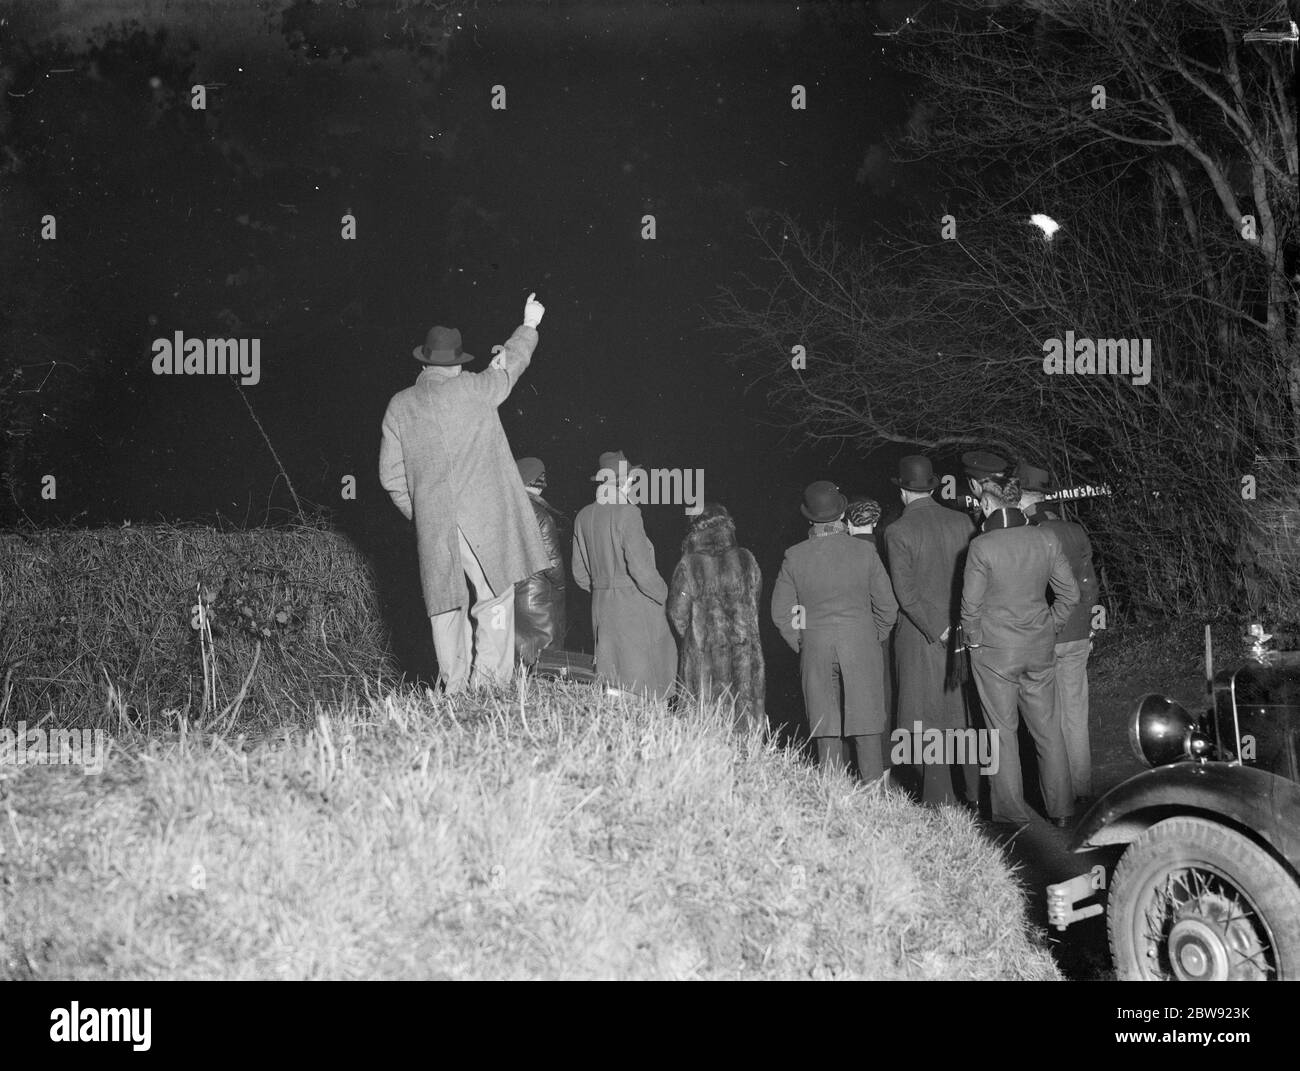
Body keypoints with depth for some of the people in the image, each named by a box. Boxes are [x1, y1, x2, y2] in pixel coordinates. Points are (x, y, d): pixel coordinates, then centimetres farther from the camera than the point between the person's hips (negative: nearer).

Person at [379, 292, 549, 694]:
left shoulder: (399, 406, 8)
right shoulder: (474, 389, -1)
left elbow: (390, 475, 9)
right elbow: (510, 363, 19)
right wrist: (529, 326, 36)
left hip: (432, 524, 3)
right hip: (484, 517, -3)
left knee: (445, 604, 8)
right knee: (493, 598, -2)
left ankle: (453, 686, 7)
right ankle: (488, 682, -9)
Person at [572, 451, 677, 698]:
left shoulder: (584, 517, 7)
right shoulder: (627, 513, -14)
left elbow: (579, 571, 12)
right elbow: (640, 566, -18)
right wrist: (661, 593, -4)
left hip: (600, 605, 7)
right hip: (633, 603, -7)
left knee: (610, 673, 10)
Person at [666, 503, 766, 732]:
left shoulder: (689, 566, -8)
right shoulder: (746, 561, 1)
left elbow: (677, 613, -3)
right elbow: (754, 601, 11)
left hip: (703, 654, -3)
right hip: (744, 651, 3)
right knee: (746, 712, 6)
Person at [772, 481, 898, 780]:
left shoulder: (795, 557, -5)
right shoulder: (864, 552, -6)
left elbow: (781, 612, 0)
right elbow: (887, 607, -1)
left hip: (815, 652, 1)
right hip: (862, 649, -1)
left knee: (826, 731, 6)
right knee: (867, 728, 4)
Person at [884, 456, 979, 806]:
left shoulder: (898, 531, -11)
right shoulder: (962, 522, 2)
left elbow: (906, 591, -16)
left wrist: (936, 630, -13)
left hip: (920, 634, -4)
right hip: (963, 629, 4)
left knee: (930, 716, 2)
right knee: (965, 710, 14)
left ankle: (940, 798, 3)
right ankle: (973, 791, 19)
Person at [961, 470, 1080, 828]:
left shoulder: (982, 546, -15)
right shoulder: (1046, 538, -4)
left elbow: (971, 604, -10)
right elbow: (1070, 593, 0)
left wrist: (973, 639, 7)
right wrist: (1049, 627, 11)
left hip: (994, 650, -4)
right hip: (1040, 648, 4)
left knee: (1003, 730, 7)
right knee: (1047, 727, 13)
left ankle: (1013, 811, 11)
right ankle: (1061, 808, 18)